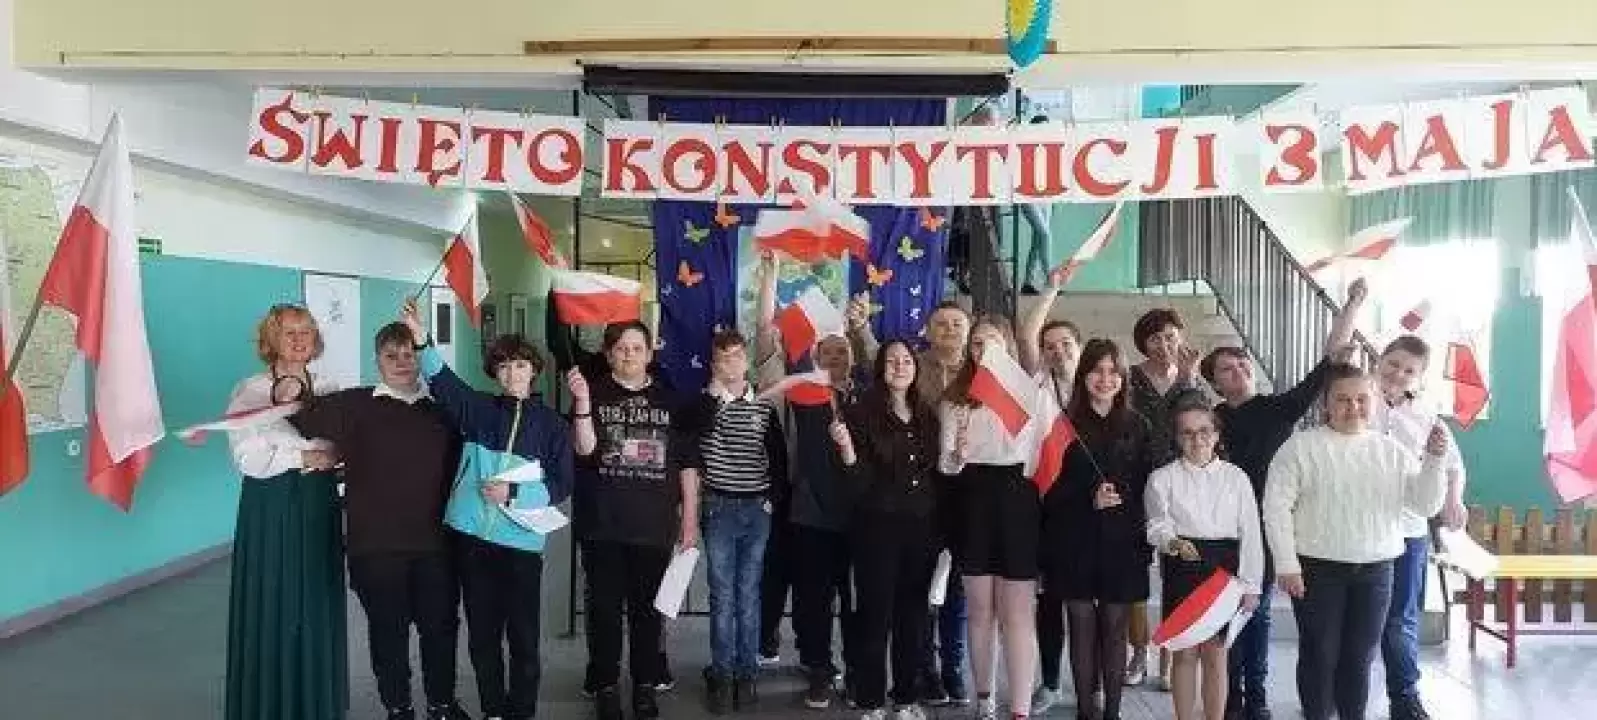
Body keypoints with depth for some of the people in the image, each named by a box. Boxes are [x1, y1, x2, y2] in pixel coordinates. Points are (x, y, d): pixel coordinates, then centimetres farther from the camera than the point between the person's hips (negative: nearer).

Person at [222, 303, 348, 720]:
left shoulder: (327, 392, 9)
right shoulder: (250, 392, -3)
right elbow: (249, 460, -13)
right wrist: (306, 457, -14)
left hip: (318, 506, 3)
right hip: (271, 508, -3)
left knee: (318, 609, 8)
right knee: (272, 608, 2)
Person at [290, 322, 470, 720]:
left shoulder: (441, 408, 8)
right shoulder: (355, 405, -1)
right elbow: (295, 418, -3)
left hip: (435, 541, 3)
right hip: (376, 543, -2)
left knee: (441, 624, 11)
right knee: (388, 629, 8)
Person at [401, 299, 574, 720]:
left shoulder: (552, 424, 3)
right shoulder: (477, 409, 7)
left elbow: (561, 486, -2)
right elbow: (442, 380, -10)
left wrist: (513, 492, -14)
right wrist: (420, 337, -25)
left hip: (522, 541, -2)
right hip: (473, 536, 2)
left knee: (523, 634, 3)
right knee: (482, 633, 11)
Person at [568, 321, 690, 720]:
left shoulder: (668, 399, 7)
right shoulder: (593, 392, 2)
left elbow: (686, 464, 9)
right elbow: (584, 448, -11)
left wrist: (690, 519, 5)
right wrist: (582, 400, -25)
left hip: (655, 525, 2)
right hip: (603, 524, -1)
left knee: (648, 608, 8)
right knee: (605, 607, 5)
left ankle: (645, 685, 21)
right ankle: (605, 686, 17)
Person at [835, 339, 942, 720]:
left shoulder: (927, 416, 11)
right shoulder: (863, 413, -4)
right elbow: (860, 479, -10)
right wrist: (846, 447, -26)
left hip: (921, 527, 5)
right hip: (878, 526, -5)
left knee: (914, 613, 10)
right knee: (876, 613, -1)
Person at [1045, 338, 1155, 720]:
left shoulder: (1137, 426, 5)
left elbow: (1147, 487, 5)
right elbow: (1051, 488, -2)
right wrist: (1089, 499, -16)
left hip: (1122, 544, 1)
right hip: (1076, 542, -1)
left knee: (1115, 629, 6)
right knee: (1082, 627, 5)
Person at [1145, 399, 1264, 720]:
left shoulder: (1236, 477, 5)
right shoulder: (1163, 478, 2)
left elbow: (1251, 534, 4)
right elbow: (1157, 525, -5)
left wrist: (1251, 584, 0)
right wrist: (1174, 542, -27)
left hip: (1224, 571, 1)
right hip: (1181, 571, -1)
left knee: (1215, 653, 7)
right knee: (1185, 652, 6)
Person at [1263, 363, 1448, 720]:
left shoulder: (1391, 450, 7)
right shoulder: (1302, 446, -5)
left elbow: (1426, 505, 4)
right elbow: (1276, 505, -9)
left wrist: (1433, 460, -12)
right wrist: (1286, 564, -13)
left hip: (1375, 571, 3)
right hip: (1318, 568, -3)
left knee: (1360, 657, 12)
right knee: (1320, 654, 5)